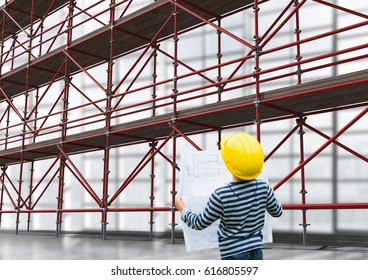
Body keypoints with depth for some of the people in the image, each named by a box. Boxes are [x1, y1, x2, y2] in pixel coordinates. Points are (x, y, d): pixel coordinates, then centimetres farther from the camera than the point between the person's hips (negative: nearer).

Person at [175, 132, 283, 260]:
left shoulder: (221, 195, -18)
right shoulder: (263, 187, -5)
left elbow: (200, 223, -6)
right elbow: (277, 211, 14)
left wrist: (183, 210, 13)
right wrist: (269, 194, 35)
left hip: (233, 254, -5)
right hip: (256, 251, 5)